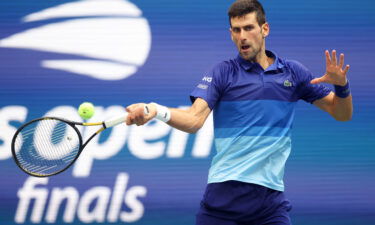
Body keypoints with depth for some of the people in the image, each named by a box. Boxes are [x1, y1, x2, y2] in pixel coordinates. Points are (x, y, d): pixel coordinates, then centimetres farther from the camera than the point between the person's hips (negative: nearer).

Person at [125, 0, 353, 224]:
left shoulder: (293, 72, 10)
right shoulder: (223, 73, 3)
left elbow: (342, 113, 14)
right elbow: (194, 119, -10)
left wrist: (341, 85, -8)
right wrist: (154, 111, -29)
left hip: (270, 195, 2)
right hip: (223, 195, -2)